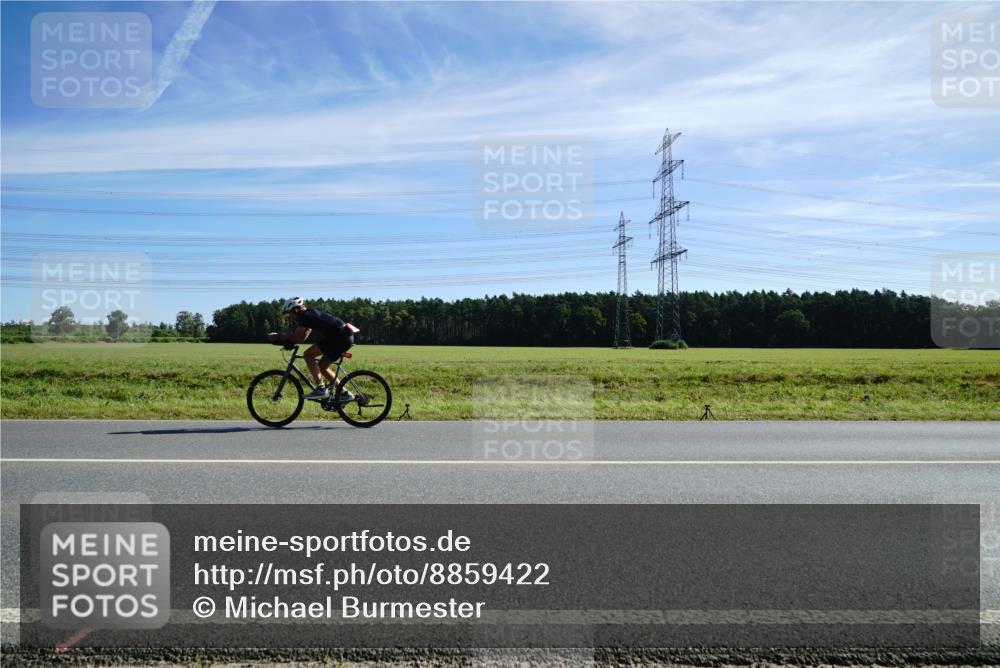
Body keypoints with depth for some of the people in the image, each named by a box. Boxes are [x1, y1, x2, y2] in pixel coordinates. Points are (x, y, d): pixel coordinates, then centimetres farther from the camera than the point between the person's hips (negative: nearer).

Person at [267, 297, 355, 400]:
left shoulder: (306, 316, -7)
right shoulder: (311, 314, 22)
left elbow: (296, 337, -8)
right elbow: (302, 338, 22)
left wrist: (278, 337, 4)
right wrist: (281, 337, 16)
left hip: (340, 337, -10)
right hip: (346, 337, 10)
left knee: (308, 355, -8)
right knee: (322, 366, 16)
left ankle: (321, 389, -10)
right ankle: (344, 393, 17)